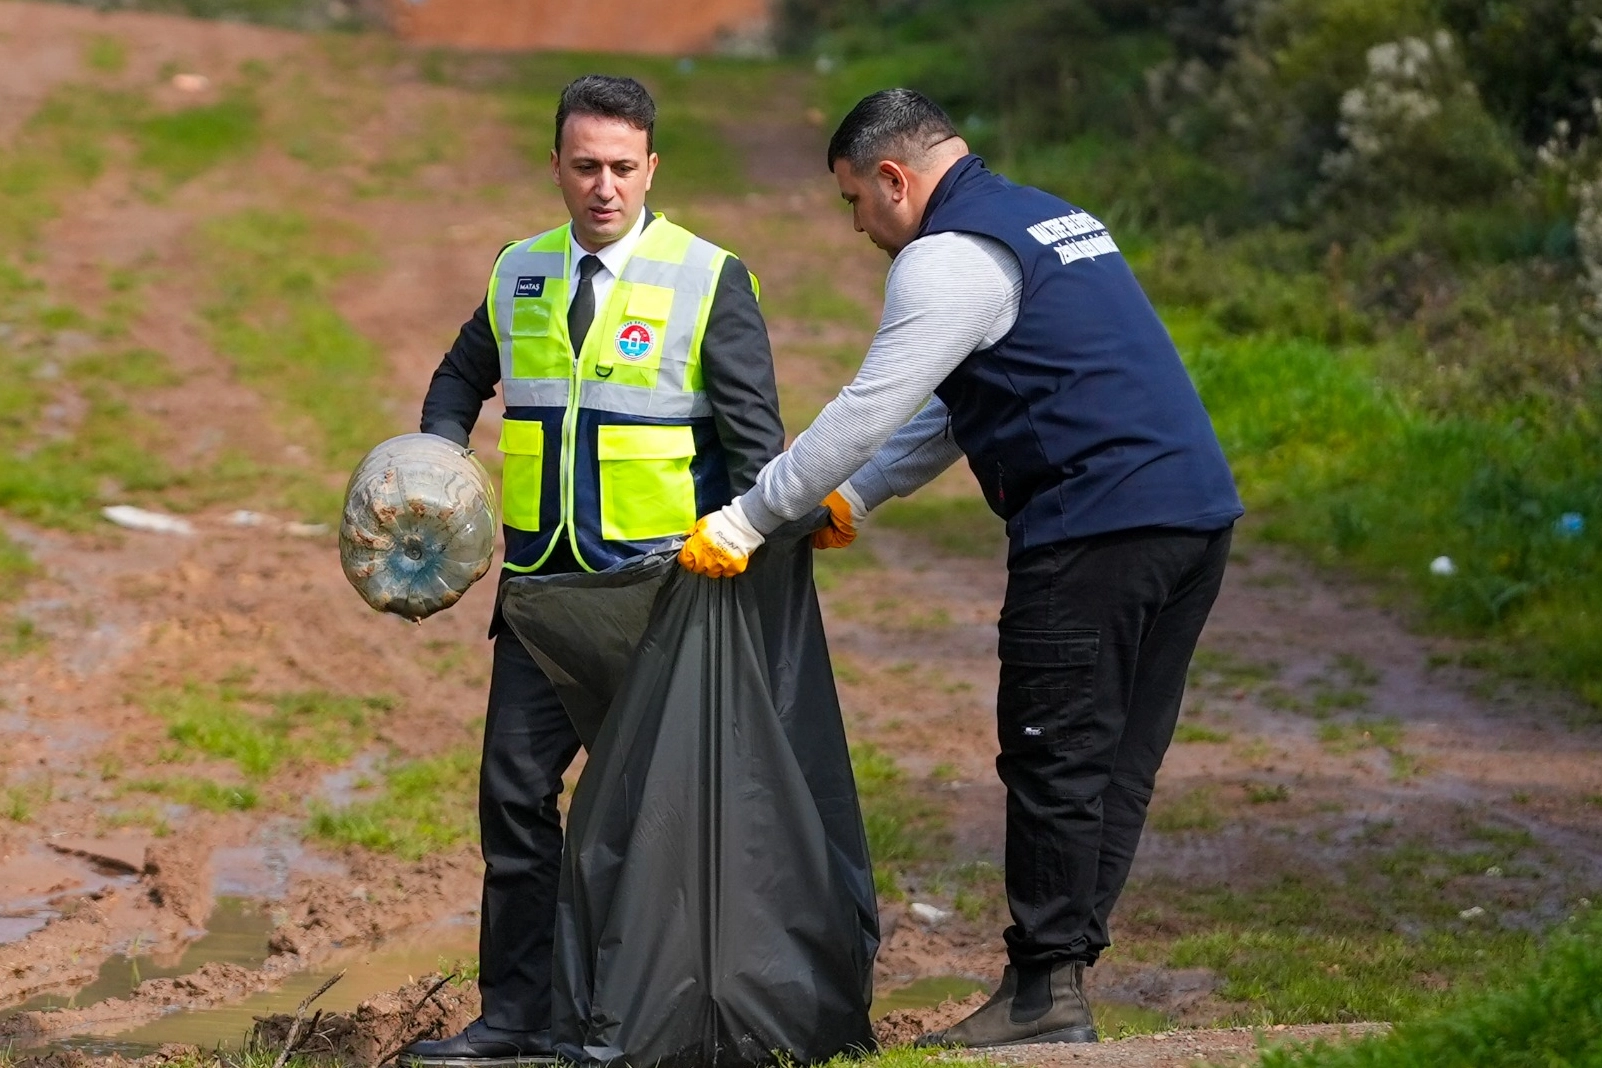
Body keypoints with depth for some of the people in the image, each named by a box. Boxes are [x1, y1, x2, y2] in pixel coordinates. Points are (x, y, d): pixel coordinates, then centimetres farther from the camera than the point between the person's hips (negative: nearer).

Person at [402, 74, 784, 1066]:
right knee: (515, 790, 3)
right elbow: (462, 378, 25)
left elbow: (754, 436, -6)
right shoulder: (519, 274, 9)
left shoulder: (709, 279, -5)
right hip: (544, 578, 5)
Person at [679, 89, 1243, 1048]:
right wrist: (854, 500, 28)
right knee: (1120, 758, 10)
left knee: (1054, 759, -4)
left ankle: (1045, 991, 0)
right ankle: (1066, 961, 13)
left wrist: (747, 522, -2)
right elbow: (961, 406, 29)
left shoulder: (951, 258, -7)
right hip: (1198, 511, 10)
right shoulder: (1052, 218, 24)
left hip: (1096, 529, -10)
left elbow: (867, 410, -10)